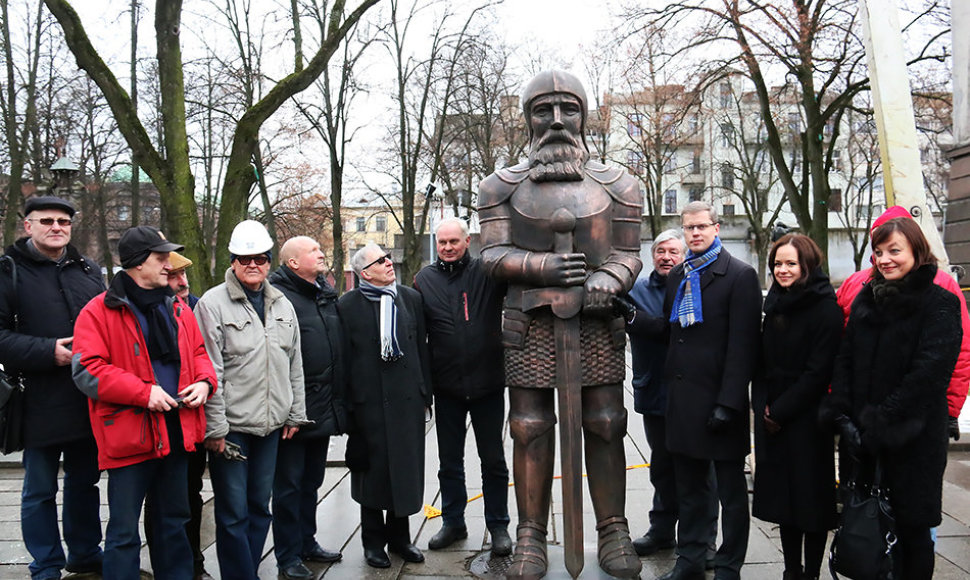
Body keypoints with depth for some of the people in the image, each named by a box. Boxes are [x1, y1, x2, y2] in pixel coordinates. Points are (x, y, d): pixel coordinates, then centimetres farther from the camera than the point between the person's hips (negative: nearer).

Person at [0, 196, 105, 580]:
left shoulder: (89, 271, 11)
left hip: (89, 401, 5)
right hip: (40, 401, -4)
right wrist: (47, 352, -19)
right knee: (40, 490, 8)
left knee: (85, 482, 17)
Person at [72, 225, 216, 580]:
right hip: (129, 436, -6)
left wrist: (204, 381, -3)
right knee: (124, 531, 3)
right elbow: (87, 370, -13)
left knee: (174, 521, 19)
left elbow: (198, 351, 19)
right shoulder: (99, 311, -7)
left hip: (177, 431, 6)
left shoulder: (177, 309, 10)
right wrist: (143, 392, -21)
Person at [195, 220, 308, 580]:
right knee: (233, 514, 2)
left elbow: (294, 365, 14)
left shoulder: (282, 306, 10)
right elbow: (208, 372, -10)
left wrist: (294, 414, 11)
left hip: (271, 426, 6)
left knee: (260, 508, 15)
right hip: (231, 427, -5)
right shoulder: (213, 304, -7)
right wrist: (214, 427, -12)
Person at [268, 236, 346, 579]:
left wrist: (338, 397, 18)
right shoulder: (279, 296, -13)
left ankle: (307, 543, 34)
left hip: (324, 408, 8)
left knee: (311, 480, 19)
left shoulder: (328, 294, 13)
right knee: (289, 484, 5)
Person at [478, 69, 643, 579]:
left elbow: (628, 254, 7)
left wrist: (605, 281, -15)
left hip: (597, 322, 1)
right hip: (530, 324, 0)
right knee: (531, 427, 3)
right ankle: (531, 536, 16)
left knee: (604, 425, 5)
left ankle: (613, 532, 19)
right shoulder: (502, 186, 8)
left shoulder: (617, 186, 9)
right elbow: (492, 254, 2)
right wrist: (541, 266, -16)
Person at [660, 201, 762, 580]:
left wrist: (728, 403, -18)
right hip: (683, 396, 6)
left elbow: (742, 344, -14)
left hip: (719, 397, -6)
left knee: (731, 491, 8)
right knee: (689, 488, 16)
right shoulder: (678, 276, 13)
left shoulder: (740, 275, -7)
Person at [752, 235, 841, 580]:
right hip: (772, 418, 6)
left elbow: (818, 371, -15)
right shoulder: (775, 303, 10)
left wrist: (780, 411, -13)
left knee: (811, 497, 4)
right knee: (783, 496, 11)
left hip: (808, 418, -6)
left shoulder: (825, 307, -10)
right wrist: (762, 406, 1)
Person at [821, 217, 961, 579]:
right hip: (860, 438, 4)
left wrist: (878, 424, -17)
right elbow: (845, 360, 6)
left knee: (911, 527, 6)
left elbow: (928, 374, -15)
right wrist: (842, 417, -6)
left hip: (911, 439, -4)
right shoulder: (865, 299, 10)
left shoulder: (940, 304, -6)